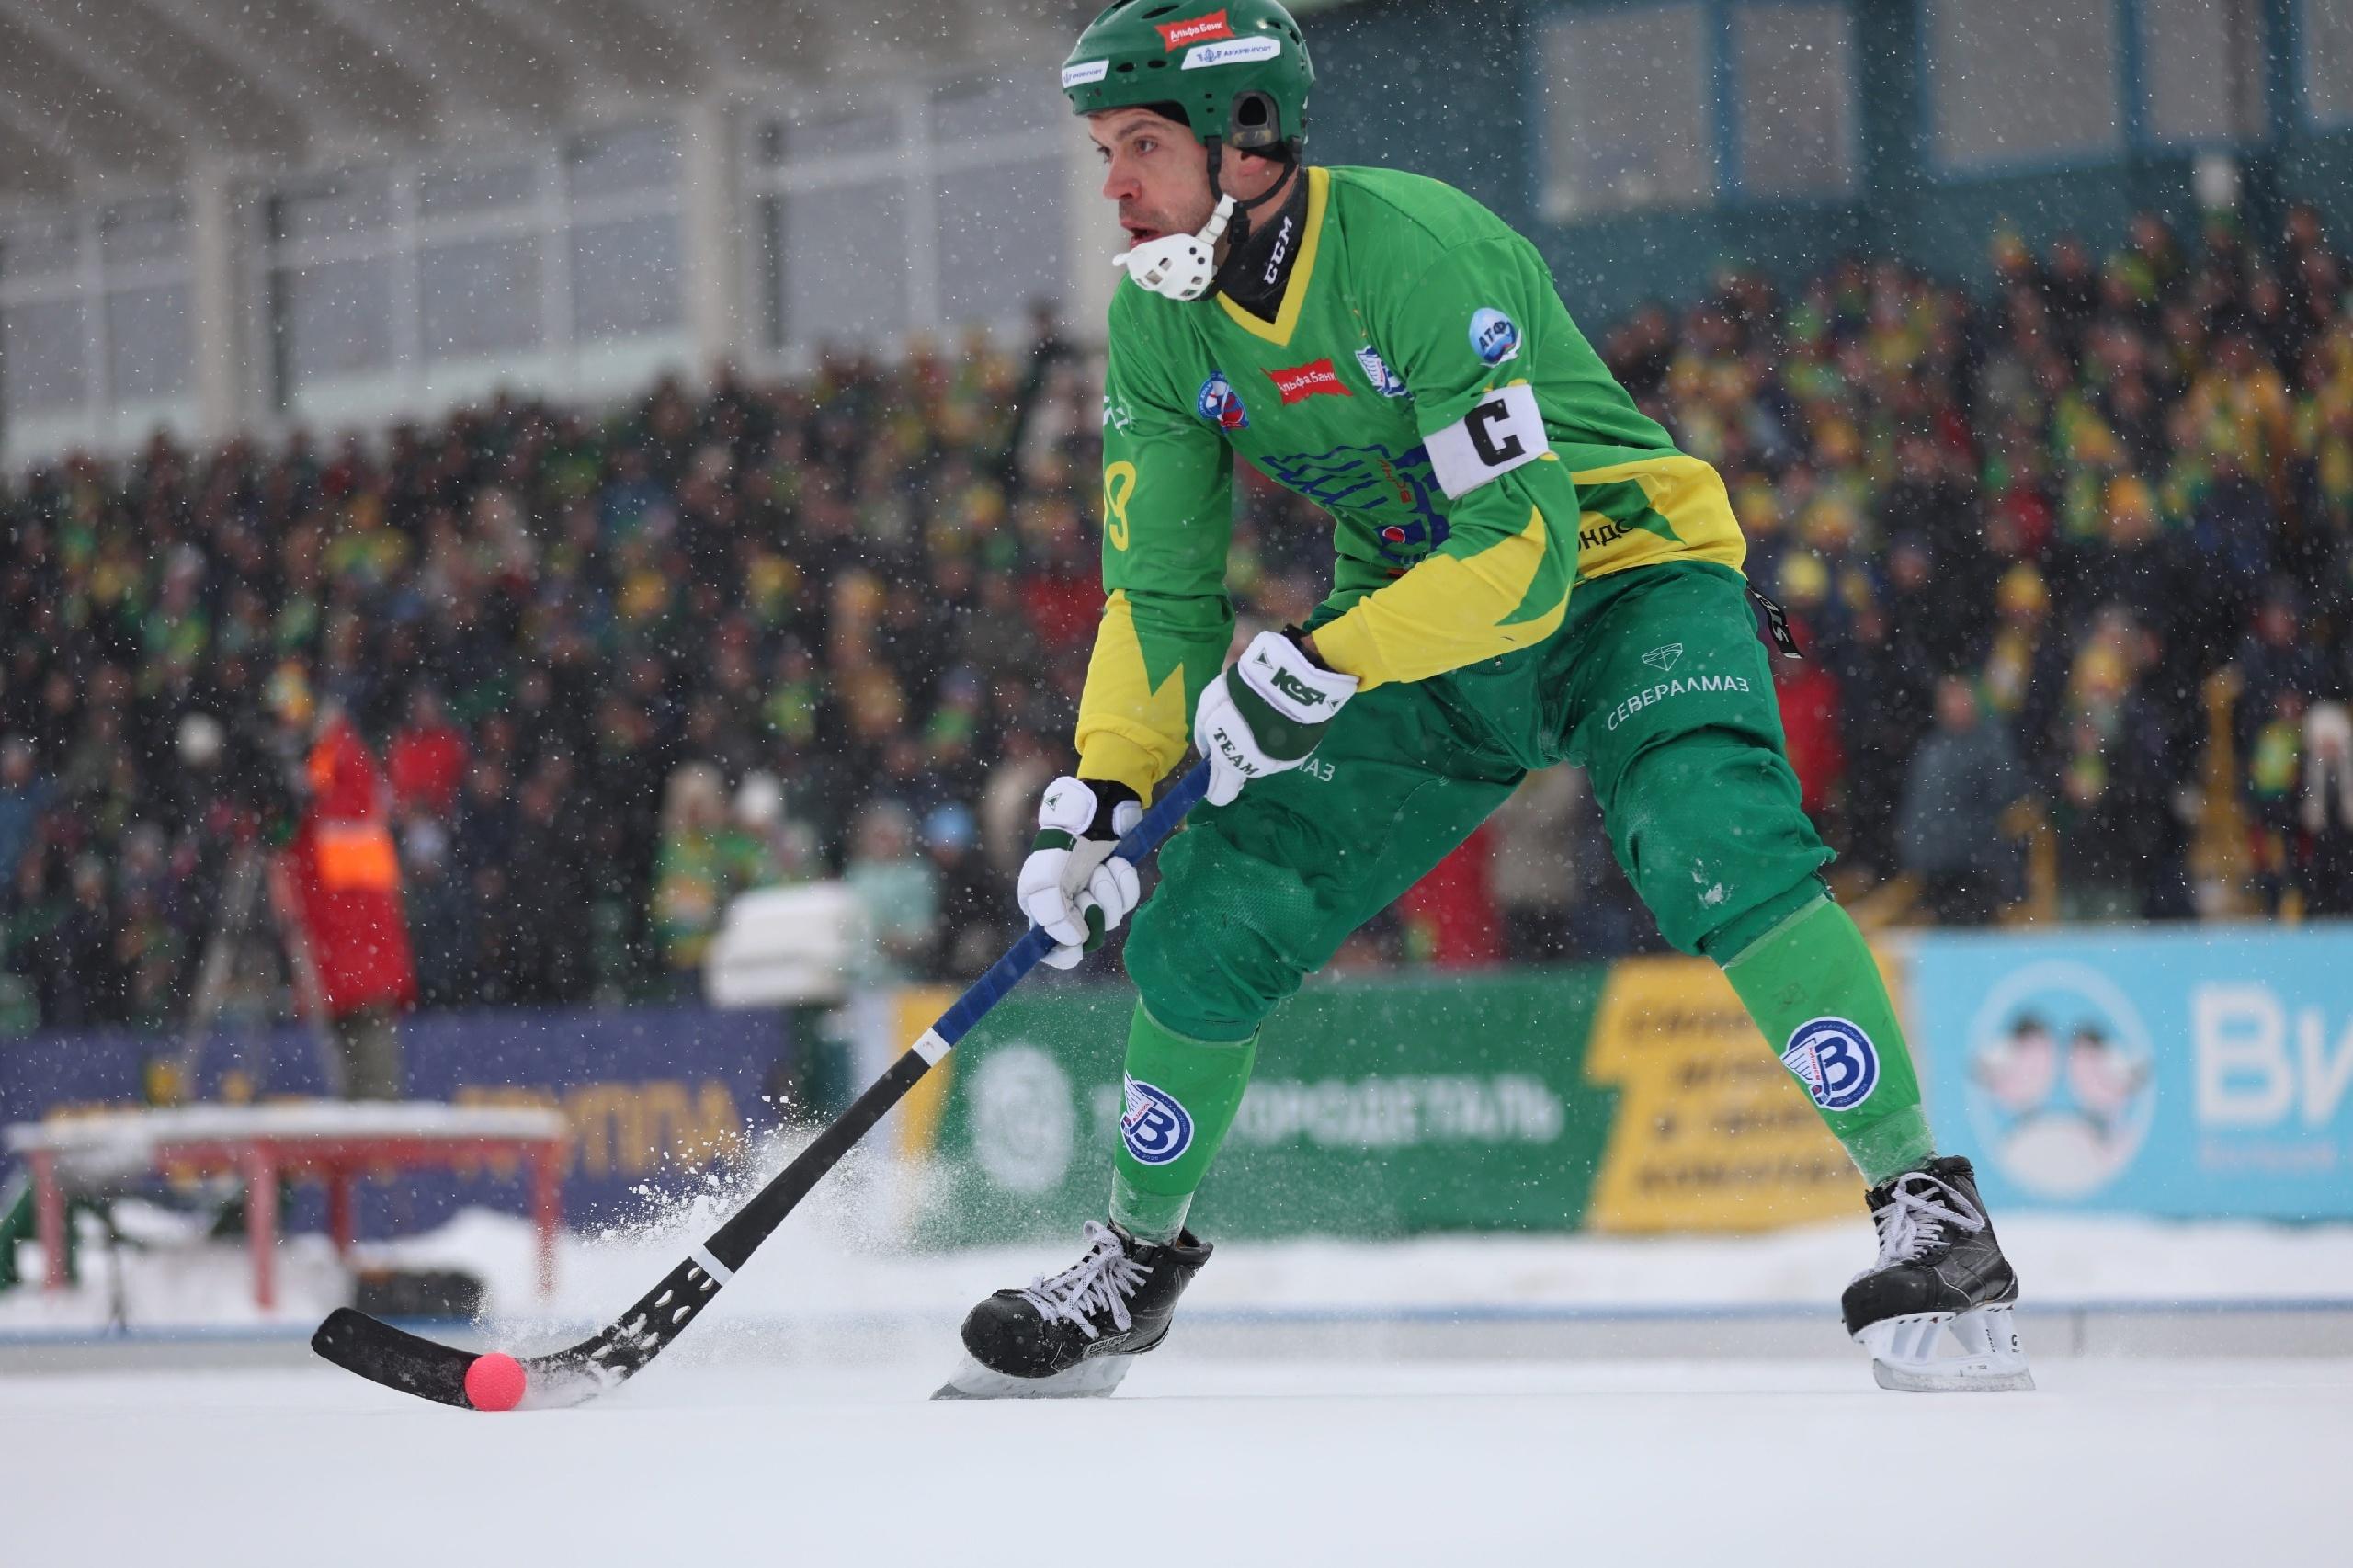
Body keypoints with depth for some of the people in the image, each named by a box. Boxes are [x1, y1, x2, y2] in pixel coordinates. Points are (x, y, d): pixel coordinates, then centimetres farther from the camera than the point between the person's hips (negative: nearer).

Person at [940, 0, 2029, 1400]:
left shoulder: (1413, 250, -28)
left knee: (1715, 849, -34)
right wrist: (1098, 795, -10)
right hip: (1411, 628, 6)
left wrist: (1314, 667, -35)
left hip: (1622, 571, -6)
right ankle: (1136, 1262, 19)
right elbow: (1161, 592, 2)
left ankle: (1930, 1212, -28)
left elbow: (1524, 553, -32)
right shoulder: (1161, 322, -6)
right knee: (1204, 924, -4)